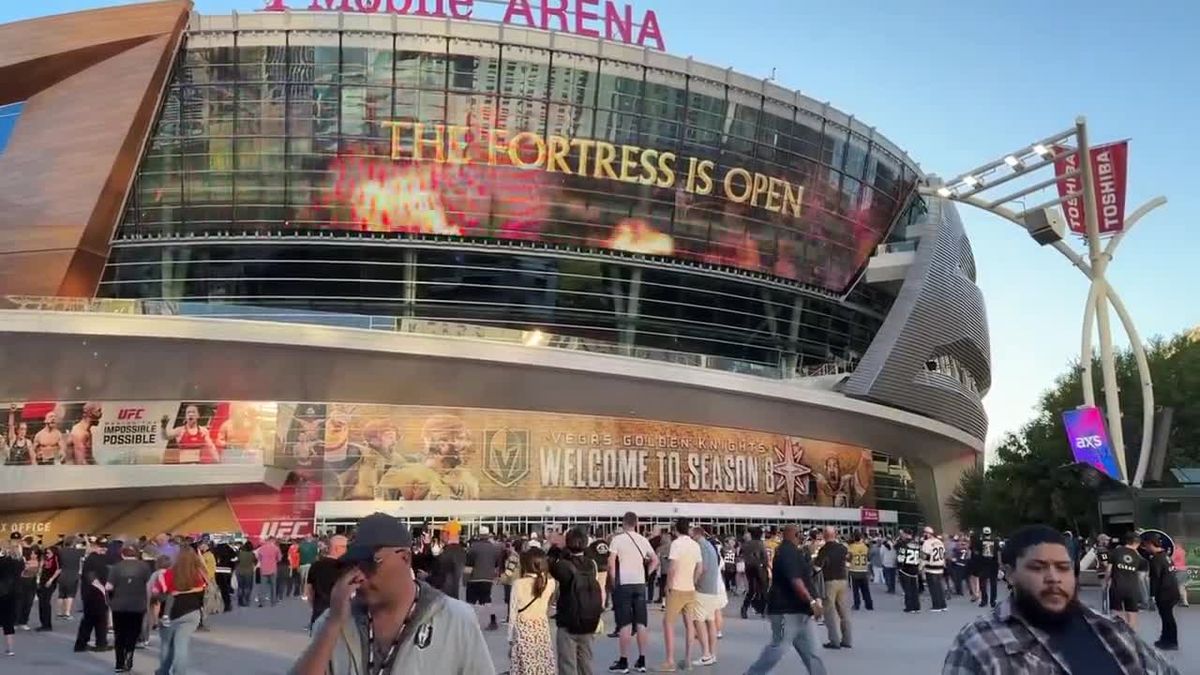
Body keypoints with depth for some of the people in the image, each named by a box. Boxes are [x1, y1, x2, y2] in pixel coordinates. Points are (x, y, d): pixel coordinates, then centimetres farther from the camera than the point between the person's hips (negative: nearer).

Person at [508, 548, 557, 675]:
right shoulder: (549, 583, -4)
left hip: (523, 633, -3)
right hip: (542, 632, 3)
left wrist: (510, 639, 2)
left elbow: (513, 613, -6)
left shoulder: (518, 584, -10)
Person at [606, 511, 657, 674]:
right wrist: (646, 574, 13)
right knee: (641, 624, 8)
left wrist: (613, 582, -2)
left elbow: (611, 564, -12)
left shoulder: (618, 539, -7)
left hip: (623, 584, -4)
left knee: (625, 624, -1)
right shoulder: (643, 540, 8)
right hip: (640, 584, 5)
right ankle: (641, 661, 12)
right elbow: (655, 560, 14)